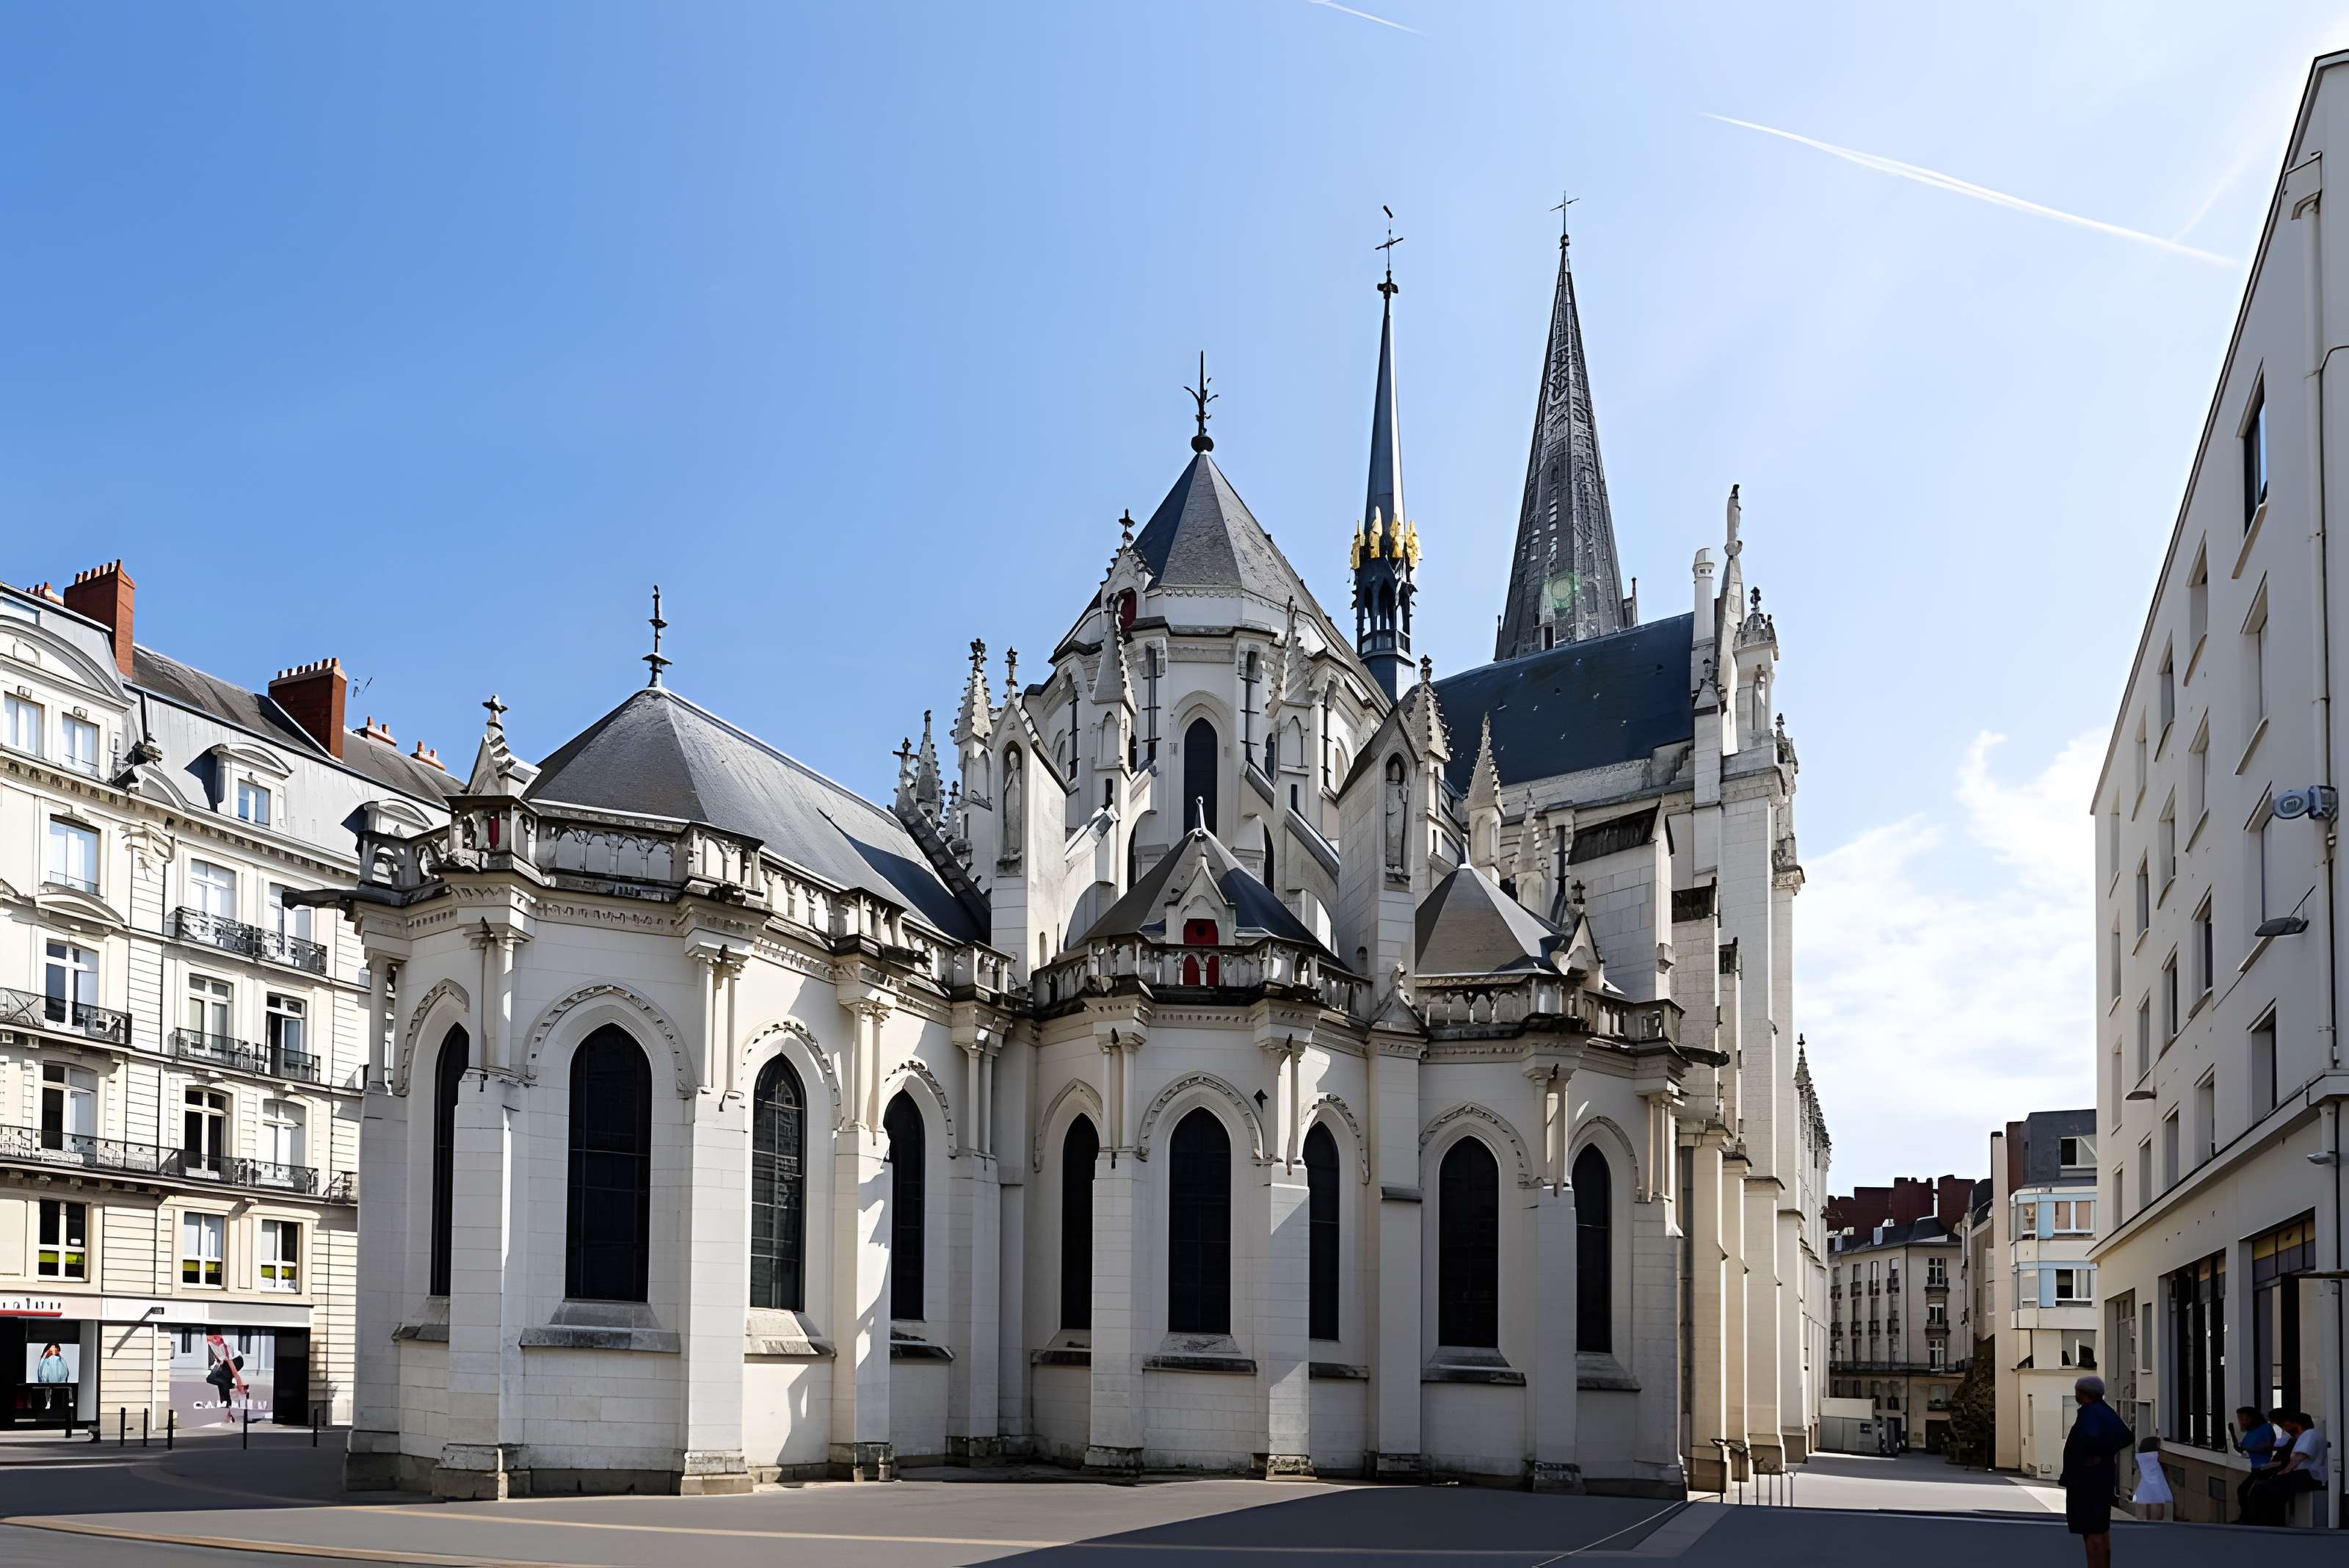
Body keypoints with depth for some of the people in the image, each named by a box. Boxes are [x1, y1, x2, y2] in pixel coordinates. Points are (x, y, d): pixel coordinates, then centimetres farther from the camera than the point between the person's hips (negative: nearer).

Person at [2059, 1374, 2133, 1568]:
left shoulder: (2090, 1413, -18)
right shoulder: (2105, 1411, 10)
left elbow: (2090, 1438, -35)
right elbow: (2128, 1437, 15)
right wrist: (2103, 1454, 8)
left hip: (2087, 1477, -10)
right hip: (2103, 1474, 10)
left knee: (2091, 1532, -9)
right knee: (2101, 1529, 16)